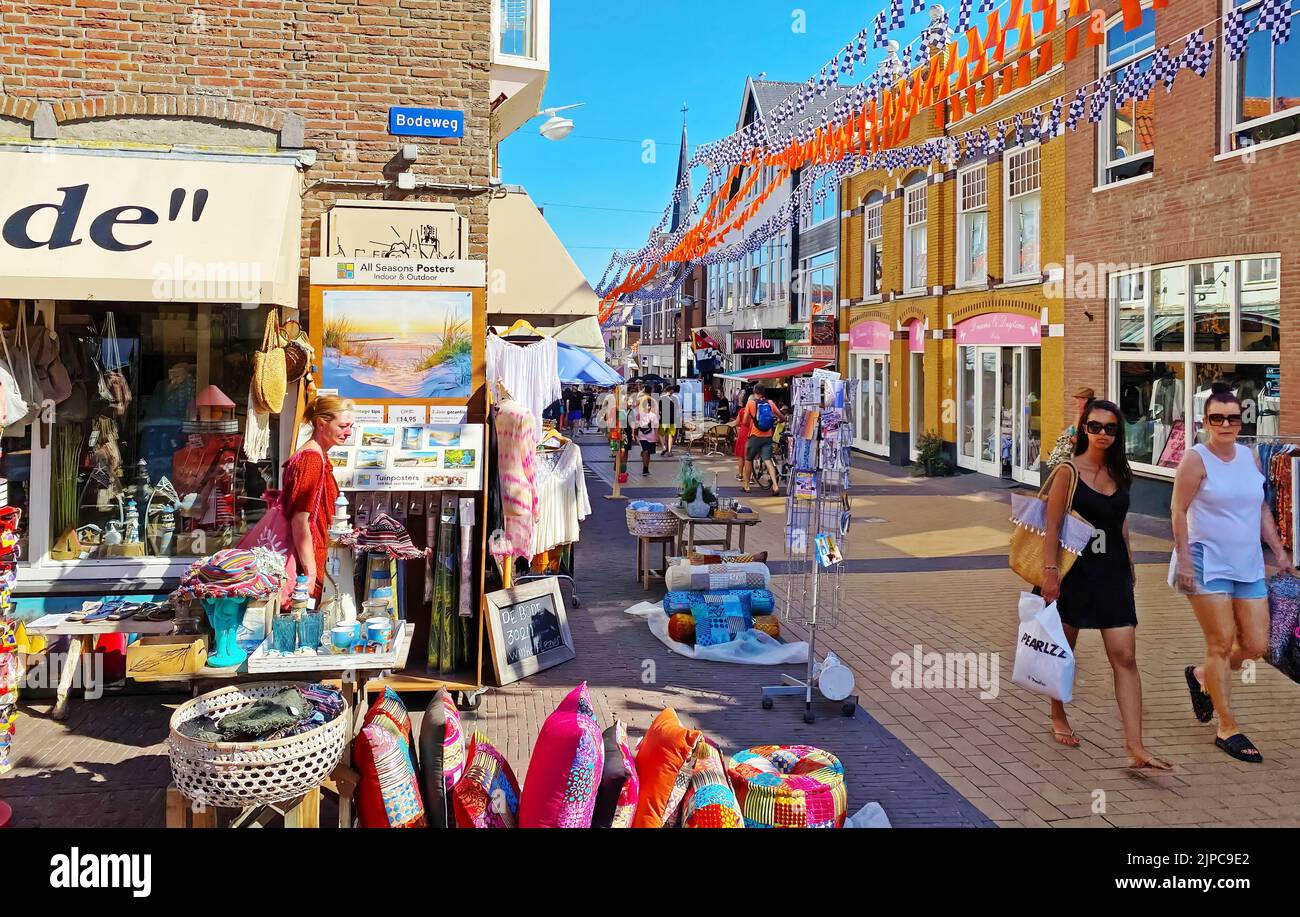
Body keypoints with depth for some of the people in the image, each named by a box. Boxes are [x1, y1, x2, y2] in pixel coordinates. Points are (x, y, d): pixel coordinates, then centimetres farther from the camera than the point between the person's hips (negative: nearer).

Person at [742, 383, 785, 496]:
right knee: (768, 460, -1)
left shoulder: (751, 403, -4)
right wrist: (777, 421, 28)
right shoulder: (770, 403, 2)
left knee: (748, 460, 14)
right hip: (767, 436, 2)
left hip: (755, 436, -2)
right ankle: (775, 485, -17)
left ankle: (746, 486, 20)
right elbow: (782, 417, 6)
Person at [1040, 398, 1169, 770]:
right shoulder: (1068, 472, -8)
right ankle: (1058, 716, 37)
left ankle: (1136, 748, -7)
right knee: (1064, 649, 13)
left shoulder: (1118, 474, 8)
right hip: (1075, 571, -4)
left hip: (1113, 573, 4)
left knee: (1125, 658, -4)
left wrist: (1129, 566, 19)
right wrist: (1050, 572, -17)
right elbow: (1053, 526, -11)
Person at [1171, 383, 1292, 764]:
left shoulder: (1250, 457, 11)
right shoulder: (1196, 459, -8)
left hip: (1249, 566, 6)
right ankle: (1228, 729, 6)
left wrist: (1278, 549, 14)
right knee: (1222, 643, -4)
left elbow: (1262, 508, 19)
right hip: (1208, 564, -6)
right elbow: (1179, 511, -11)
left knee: (1255, 646, 5)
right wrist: (1183, 558, -17)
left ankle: (1202, 675, 33)